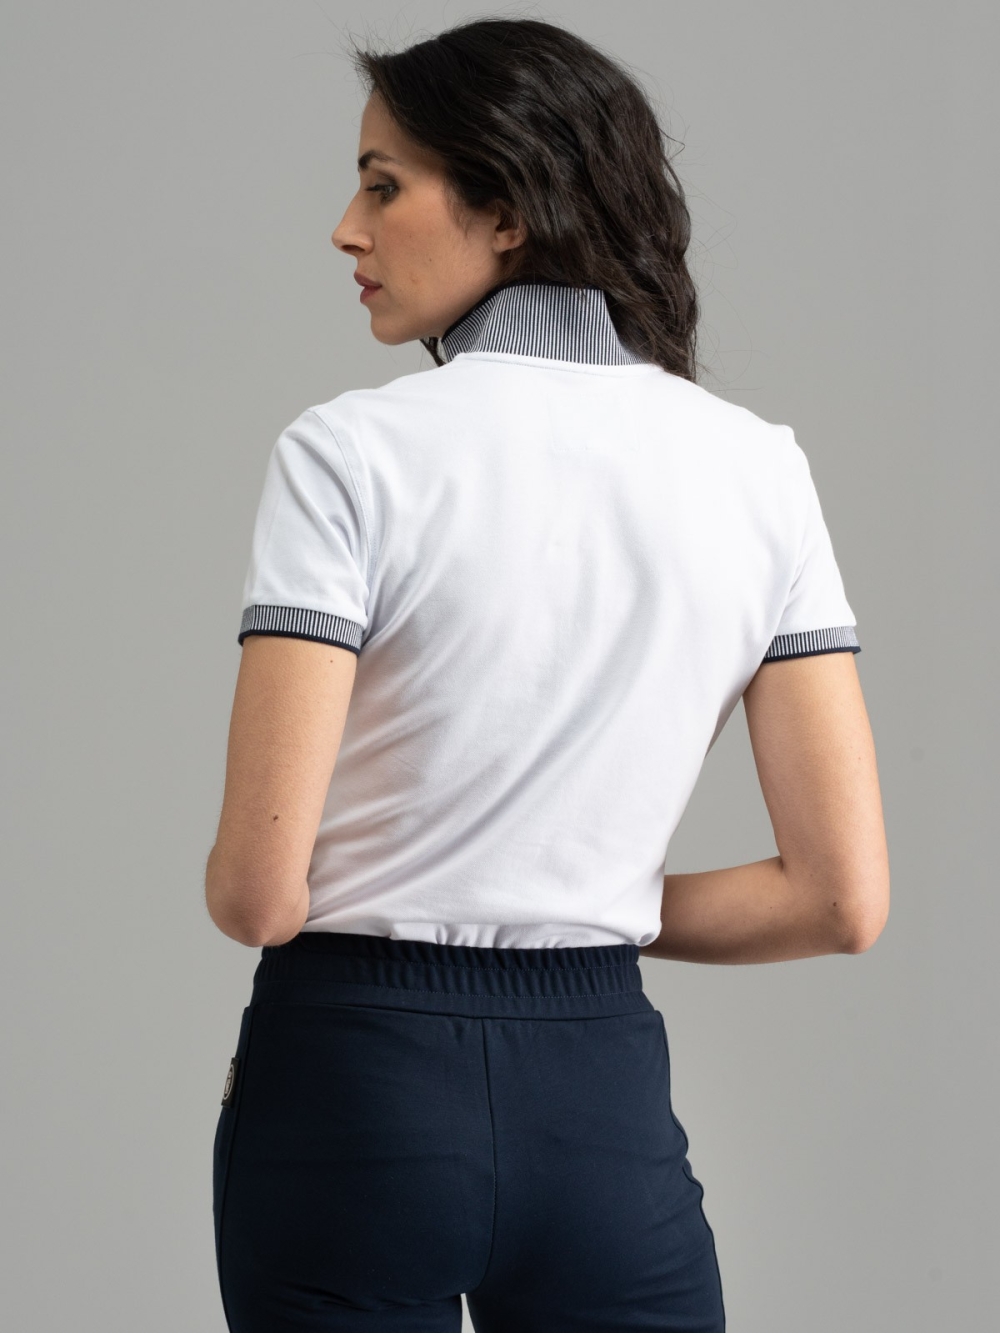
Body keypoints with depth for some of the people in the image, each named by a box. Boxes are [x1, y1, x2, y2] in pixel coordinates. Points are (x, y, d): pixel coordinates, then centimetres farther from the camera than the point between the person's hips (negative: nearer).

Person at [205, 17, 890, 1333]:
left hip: (352, 1083, -3)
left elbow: (258, 893, -13)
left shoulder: (350, 452, -11)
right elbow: (841, 897, -1)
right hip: (606, 1101, 3)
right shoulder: (760, 467, 1)